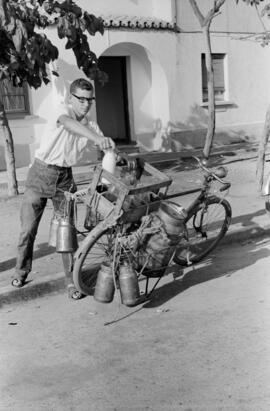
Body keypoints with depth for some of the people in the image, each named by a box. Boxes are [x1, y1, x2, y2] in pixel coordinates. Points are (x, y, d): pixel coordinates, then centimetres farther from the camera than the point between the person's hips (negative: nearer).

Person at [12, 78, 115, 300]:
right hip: (41, 174, -3)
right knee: (28, 228, 5)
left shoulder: (91, 126, 2)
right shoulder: (62, 111, -14)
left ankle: (71, 280, 7)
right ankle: (21, 270, 27)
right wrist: (98, 139, -55)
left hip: (65, 178, 3)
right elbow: (69, 124, -39)